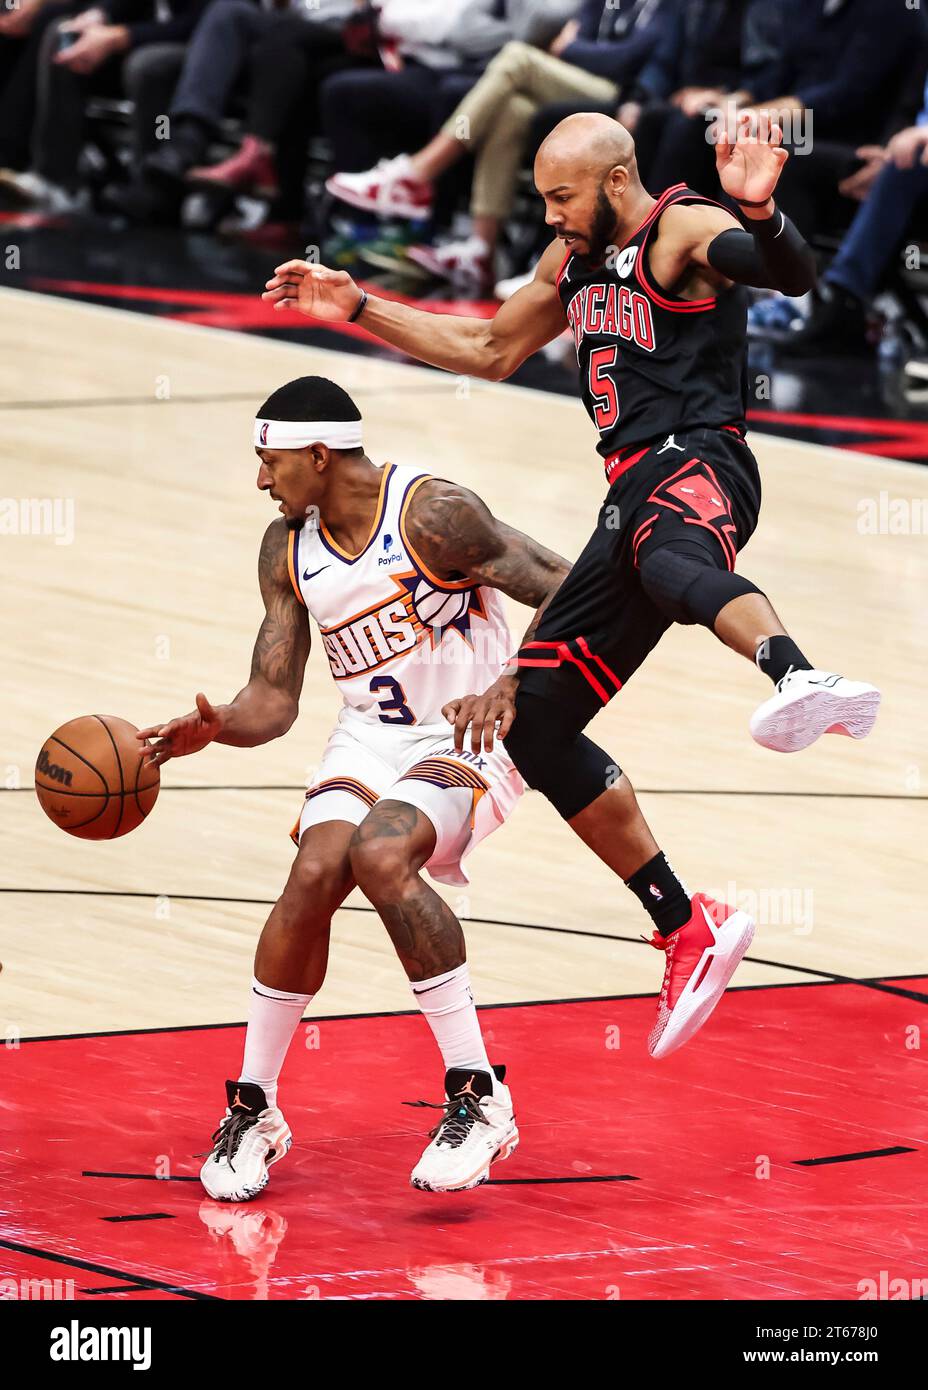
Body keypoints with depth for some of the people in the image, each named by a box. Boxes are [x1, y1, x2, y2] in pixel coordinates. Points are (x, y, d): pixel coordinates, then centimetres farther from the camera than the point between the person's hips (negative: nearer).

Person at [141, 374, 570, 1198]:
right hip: (369, 741, 5)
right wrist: (215, 728, -18)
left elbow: (562, 589, -16)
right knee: (314, 873, -22)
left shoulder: (430, 514, -17)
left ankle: (478, 1094, -26)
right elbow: (274, 700, 5)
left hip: (469, 738, -5)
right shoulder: (287, 550, 3)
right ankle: (253, 1110, -5)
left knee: (380, 853, -33)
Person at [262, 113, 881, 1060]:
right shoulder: (577, 259, 21)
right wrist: (358, 310, 29)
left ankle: (802, 680, -77)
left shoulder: (685, 233, -6)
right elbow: (490, 350, 35)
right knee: (532, 717, 6)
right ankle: (689, 934, 10)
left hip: (697, 467, -9)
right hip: (635, 492, 9)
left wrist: (761, 212, -47)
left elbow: (793, 275, -26)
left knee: (670, 565, -46)